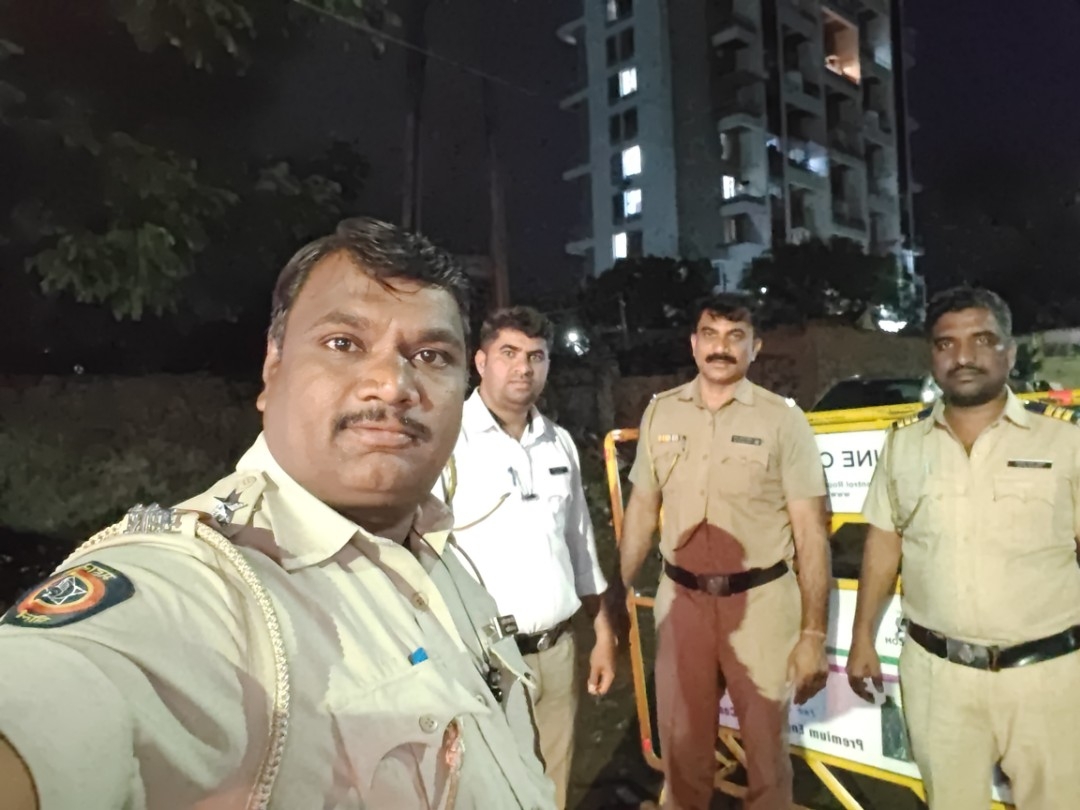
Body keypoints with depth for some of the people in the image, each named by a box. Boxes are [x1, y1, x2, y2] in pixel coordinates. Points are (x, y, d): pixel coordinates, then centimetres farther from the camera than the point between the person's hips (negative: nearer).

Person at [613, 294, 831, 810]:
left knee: (766, 744, 16)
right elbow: (641, 511, 8)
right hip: (681, 598, 2)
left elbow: (811, 532, -7)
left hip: (760, 600, -2)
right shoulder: (660, 413, 1)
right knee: (681, 743, 18)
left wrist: (813, 633, -10)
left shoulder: (782, 419, -7)